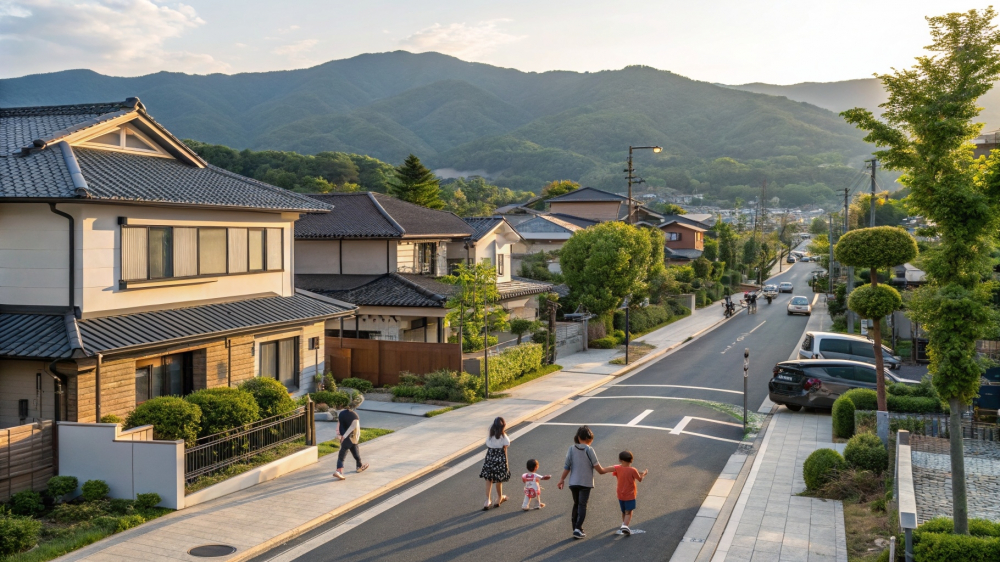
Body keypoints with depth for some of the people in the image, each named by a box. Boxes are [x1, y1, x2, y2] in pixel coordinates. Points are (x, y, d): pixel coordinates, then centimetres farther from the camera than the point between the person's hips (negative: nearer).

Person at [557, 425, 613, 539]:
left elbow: (567, 466, -1)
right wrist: (608, 470, 8)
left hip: (573, 483, 3)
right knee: (582, 505, 1)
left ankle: (575, 528, 15)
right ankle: (578, 529, -11)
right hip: (586, 482, -3)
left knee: (576, 504, 16)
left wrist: (562, 479, 7)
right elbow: (597, 467, -9)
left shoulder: (571, 449, -1)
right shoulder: (589, 450, -9)